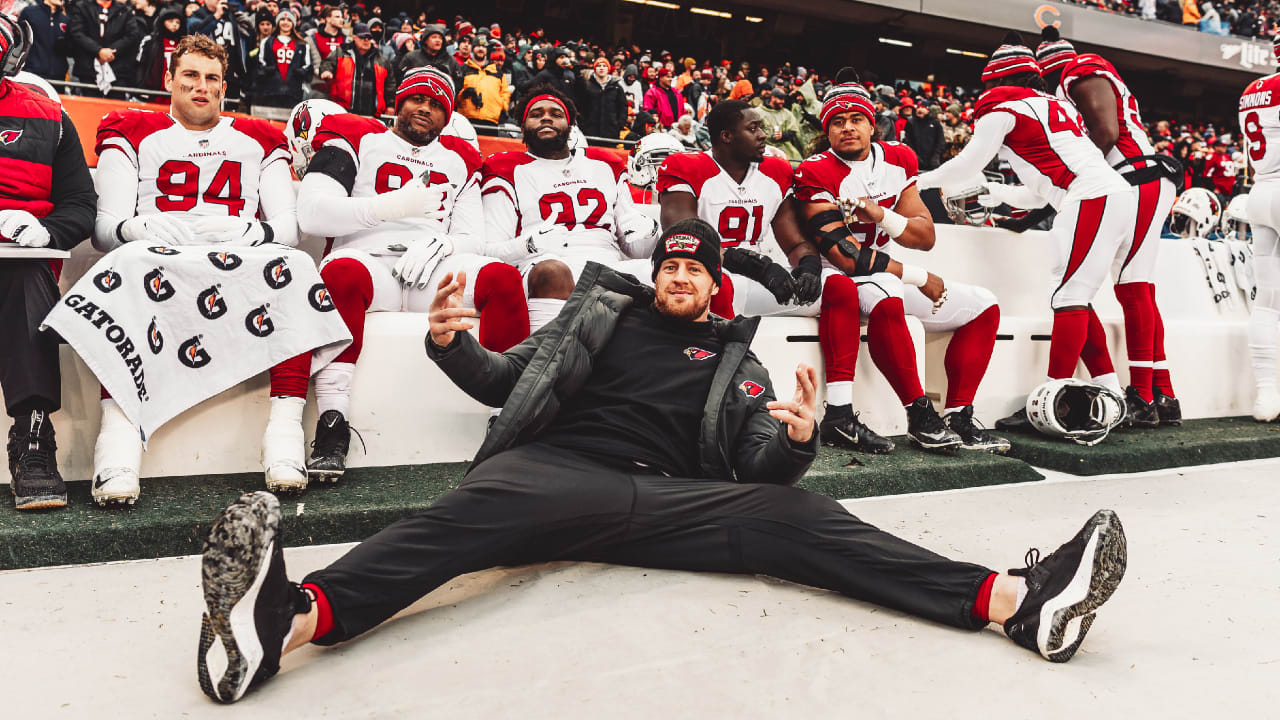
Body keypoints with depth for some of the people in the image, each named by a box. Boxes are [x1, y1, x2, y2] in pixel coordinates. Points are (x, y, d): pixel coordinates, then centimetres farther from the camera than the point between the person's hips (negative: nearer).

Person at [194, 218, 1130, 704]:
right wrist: (450, 343, -2)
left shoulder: (735, 358, 24)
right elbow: (504, 380, 20)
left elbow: (764, 469, 12)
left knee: (799, 516, -19)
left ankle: (1017, 599, -28)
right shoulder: (604, 307, 23)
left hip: (668, 498, 1)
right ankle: (290, 616, -57)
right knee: (480, 506, -34)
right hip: (561, 467, -1)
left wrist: (797, 440, -12)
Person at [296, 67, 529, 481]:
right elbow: (311, 214, -2)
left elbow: (472, 239, 15)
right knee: (342, 274, -37)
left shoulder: (459, 161, 25)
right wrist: (394, 205, -12)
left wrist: (440, 242, -10)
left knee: (503, 278, -24)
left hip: (431, 272, 3)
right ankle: (332, 423, -36)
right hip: (366, 260, -2)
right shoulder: (356, 140, 13)